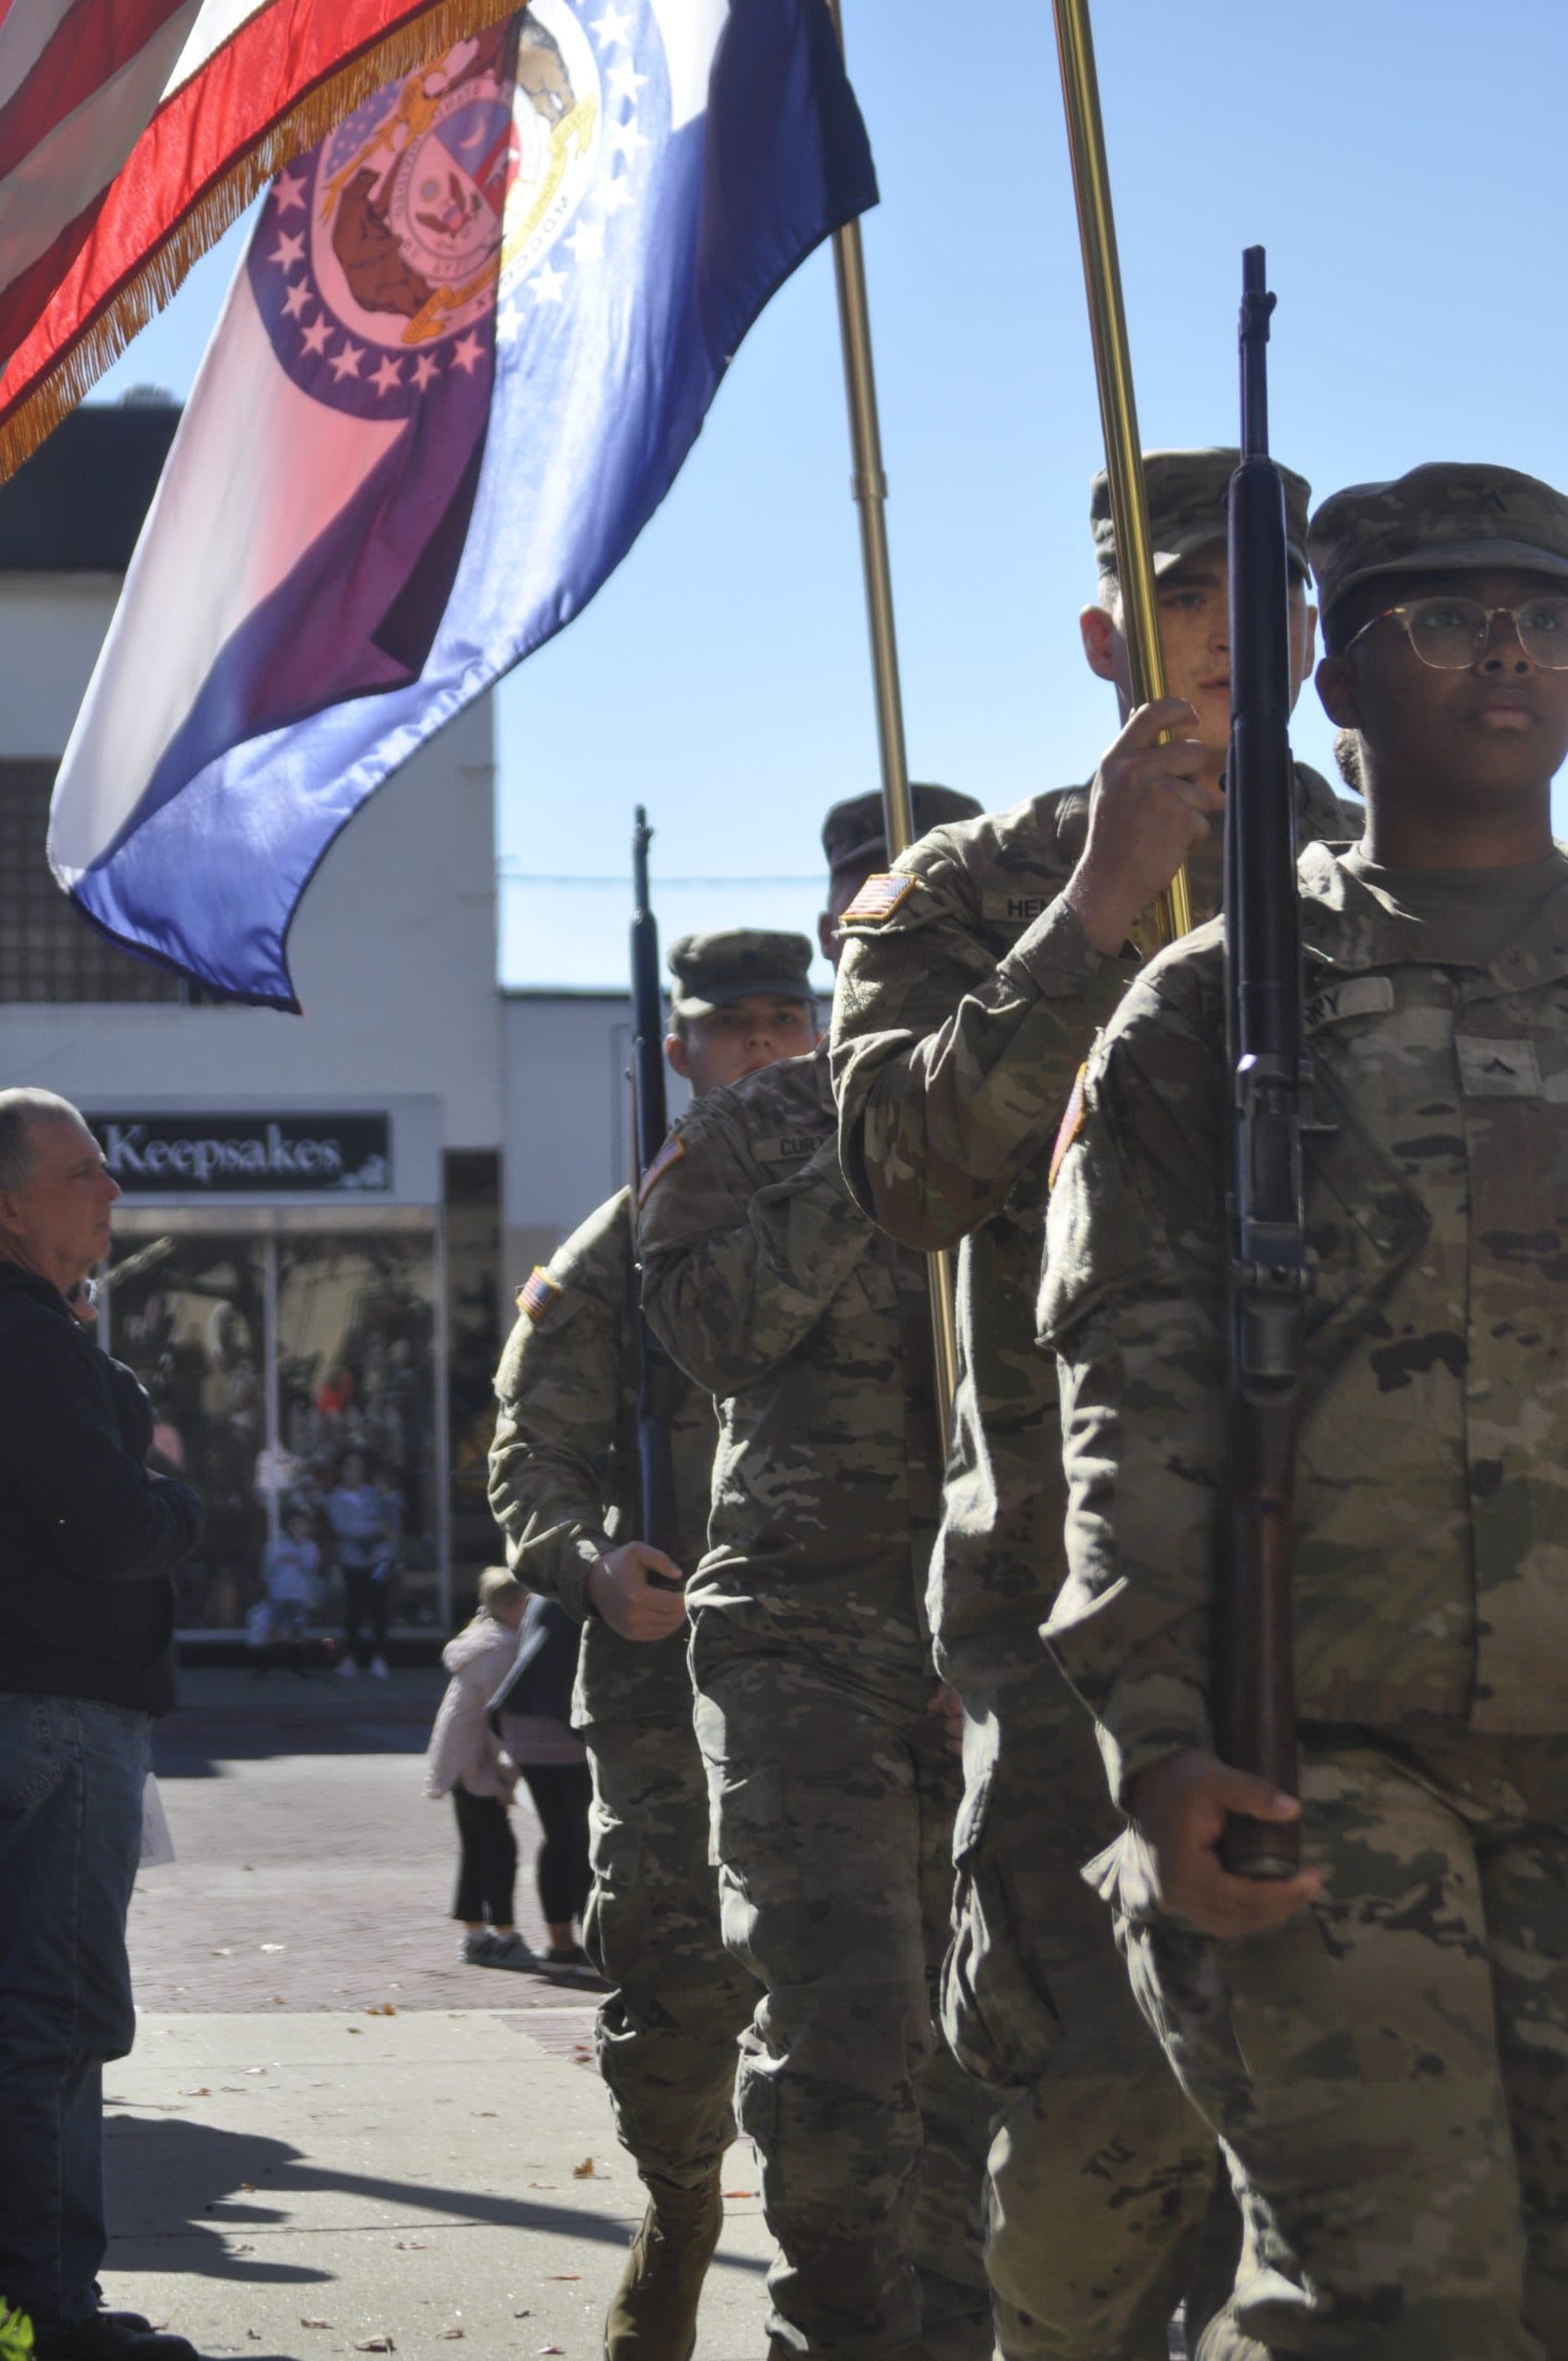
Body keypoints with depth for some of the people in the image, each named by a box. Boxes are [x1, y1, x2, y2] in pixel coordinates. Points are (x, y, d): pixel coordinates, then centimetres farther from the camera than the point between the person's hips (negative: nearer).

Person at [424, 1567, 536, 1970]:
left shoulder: (481, 1638, 14)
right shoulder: (500, 1650, -19)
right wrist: (509, 1772, -13)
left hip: (458, 1762, 10)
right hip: (474, 1765, -10)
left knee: (476, 1848, 13)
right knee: (498, 1846, -8)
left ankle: (474, 1935, 17)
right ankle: (504, 1936, -8)